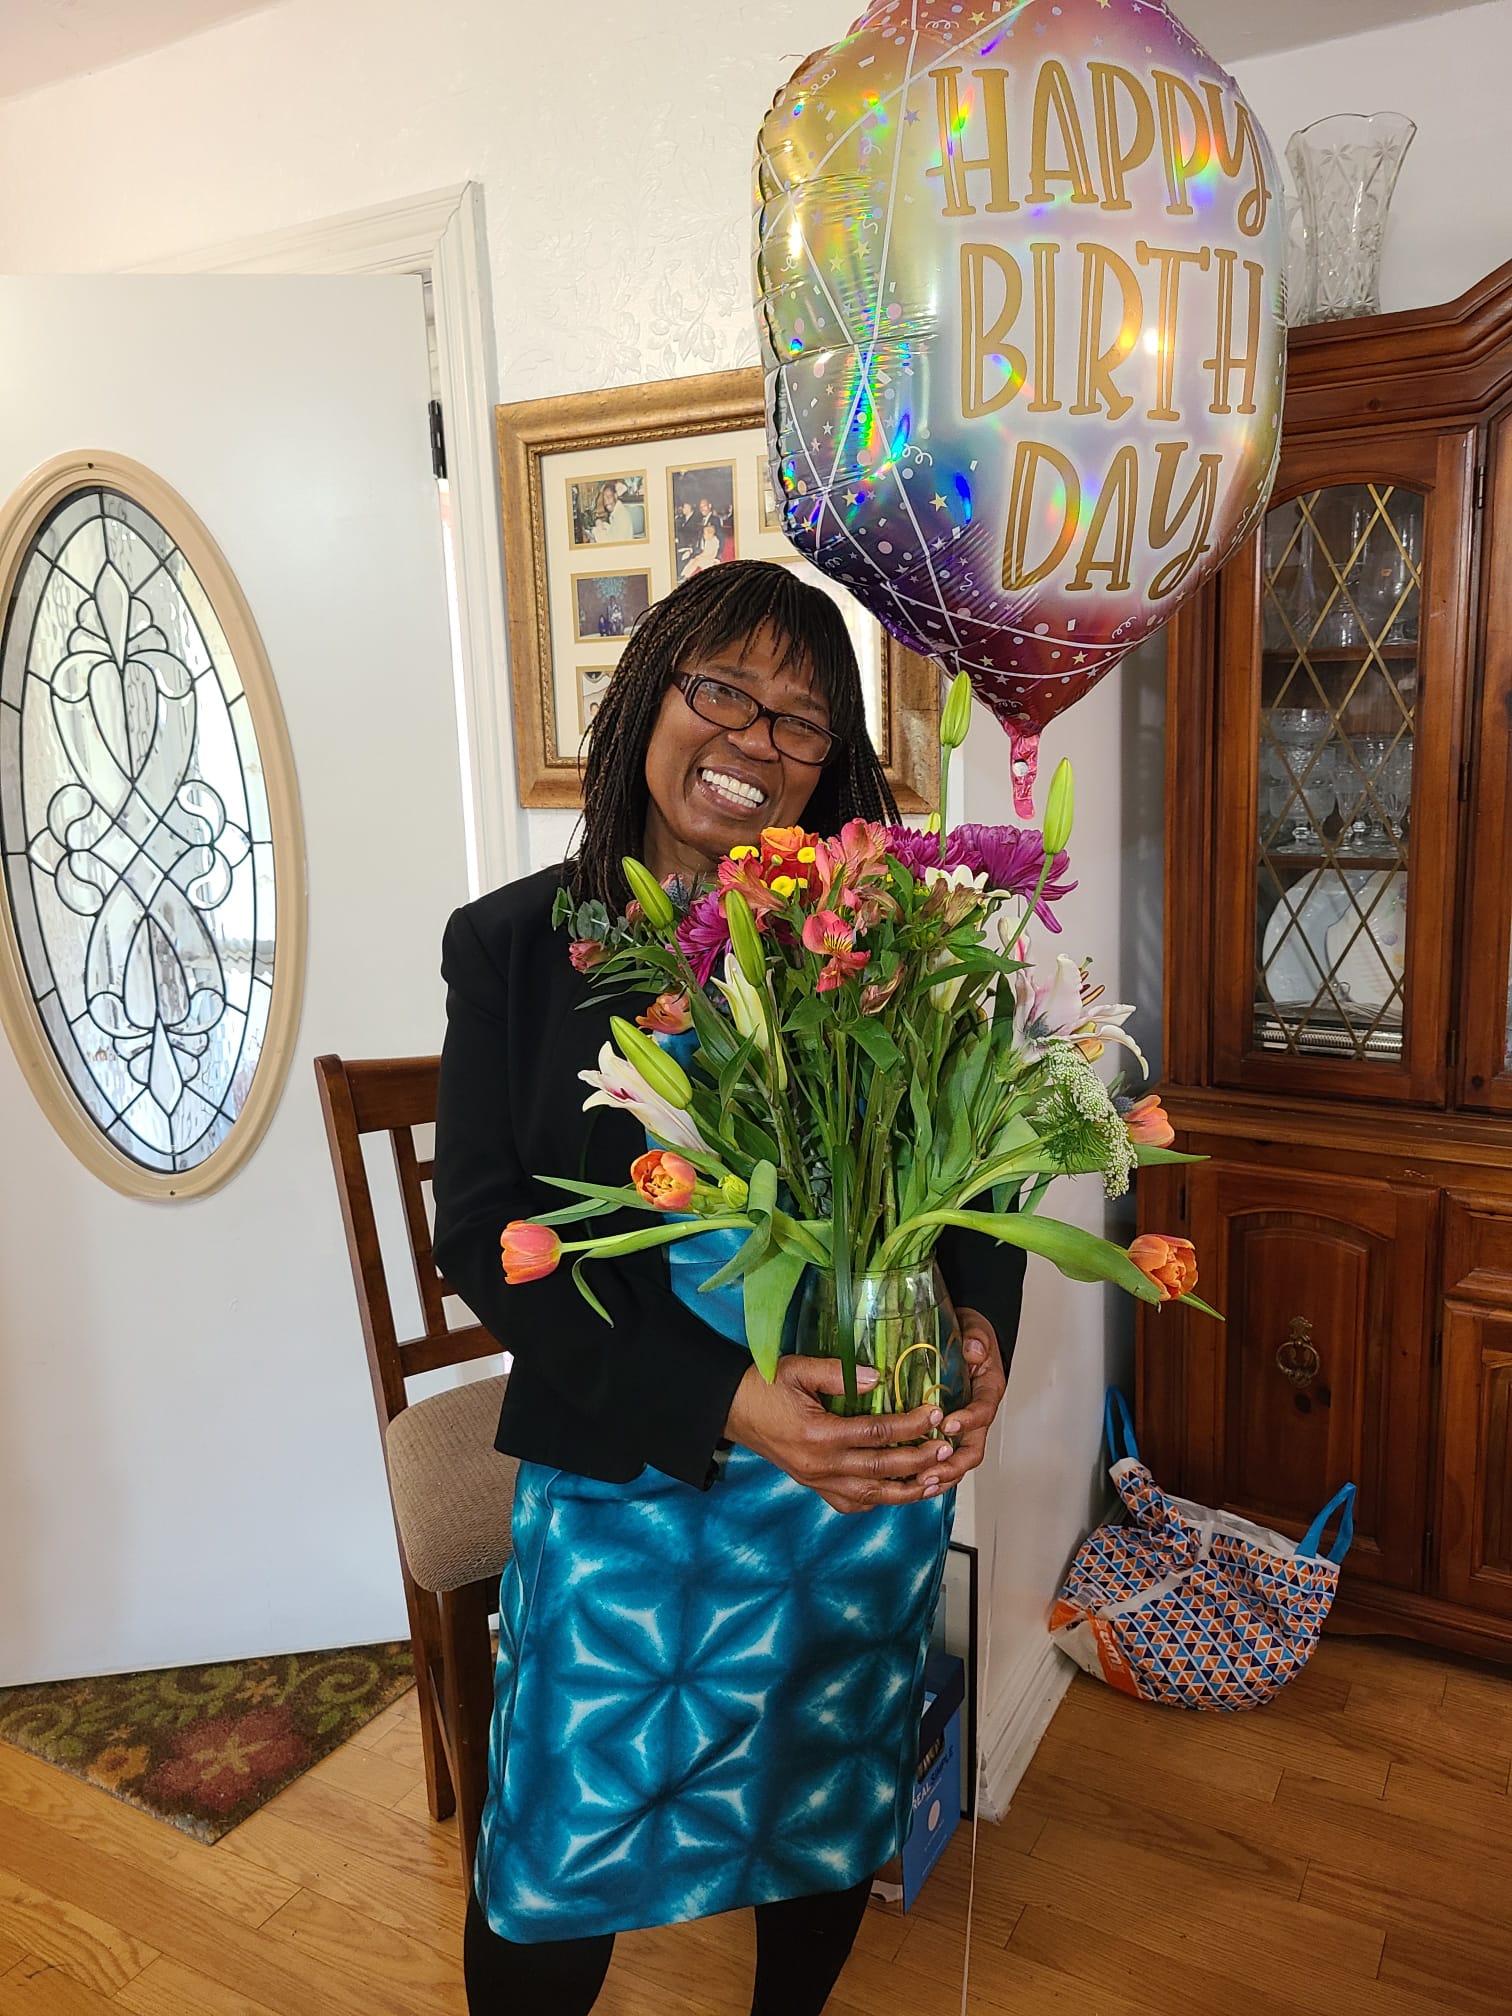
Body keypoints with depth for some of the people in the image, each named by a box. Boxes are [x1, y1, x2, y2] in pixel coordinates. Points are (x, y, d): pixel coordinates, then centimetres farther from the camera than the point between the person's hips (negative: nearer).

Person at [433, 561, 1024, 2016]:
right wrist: (721, 1400, -23)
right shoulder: (515, 946, -5)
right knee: (558, 1855, 11)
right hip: (619, 1476, -1)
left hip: (871, 1463, 2)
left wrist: (979, 1326, -19)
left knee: (829, 1809, 23)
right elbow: (487, 1231, -11)